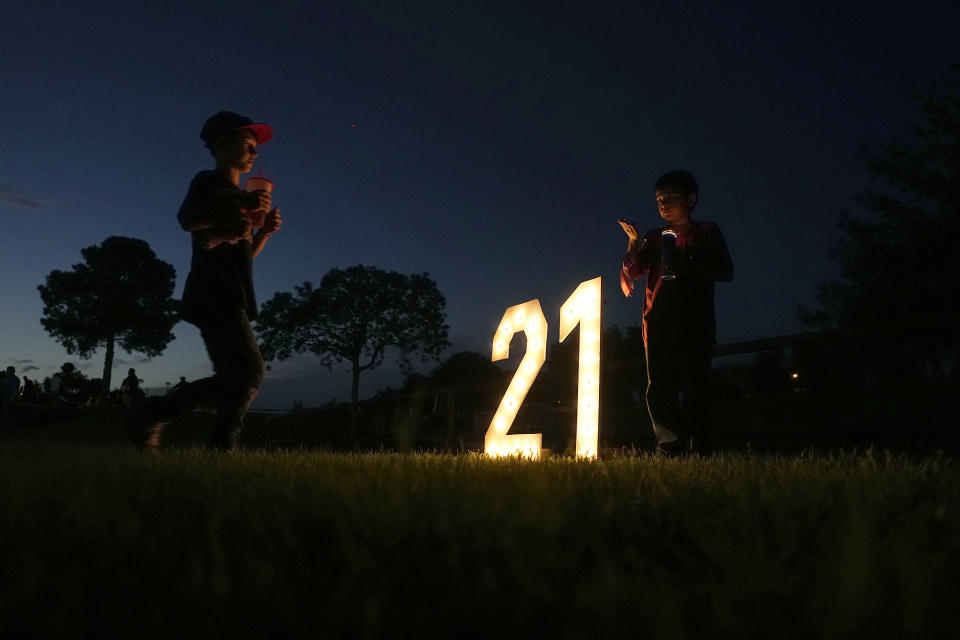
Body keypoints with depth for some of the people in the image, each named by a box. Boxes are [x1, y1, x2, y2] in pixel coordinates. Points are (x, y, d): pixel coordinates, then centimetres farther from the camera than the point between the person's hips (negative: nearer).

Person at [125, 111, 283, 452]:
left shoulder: (238, 195, 28)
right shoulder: (209, 182, 4)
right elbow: (186, 219, -15)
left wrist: (265, 231, 9)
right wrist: (242, 206, -20)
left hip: (231, 297, 9)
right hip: (213, 292, -9)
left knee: (232, 380, 7)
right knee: (249, 371, -18)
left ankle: (147, 419, 12)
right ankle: (222, 448, -14)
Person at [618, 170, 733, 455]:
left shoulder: (707, 233, 12)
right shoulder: (653, 238, 19)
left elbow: (726, 271, 0)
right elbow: (628, 277, 13)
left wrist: (688, 266, -14)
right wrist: (634, 247, -4)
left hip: (696, 323, -2)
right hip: (658, 323, 3)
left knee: (694, 388, -7)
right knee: (659, 389, -7)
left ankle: (700, 450, -3)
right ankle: (671, 448, -6)